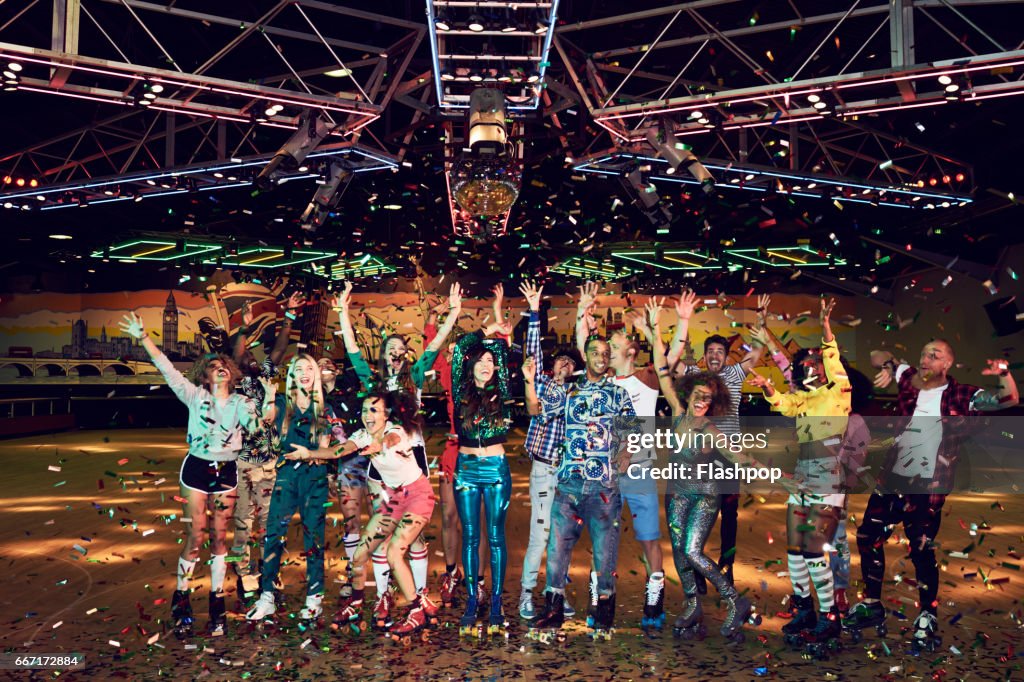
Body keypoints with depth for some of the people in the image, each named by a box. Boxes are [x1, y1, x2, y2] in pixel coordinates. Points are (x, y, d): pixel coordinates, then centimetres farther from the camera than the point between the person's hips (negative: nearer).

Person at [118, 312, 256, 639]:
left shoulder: (241, 403, 5)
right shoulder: (195, 396, 0)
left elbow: (257, 425, -10)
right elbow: (167, 369, -8)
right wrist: (143, 337, -16)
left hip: (226, 473, 2)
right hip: (197, 469, -2)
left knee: (219, 537, 6)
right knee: (195, 538, -1)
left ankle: (217, 603, 16)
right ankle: (181, 599, 17)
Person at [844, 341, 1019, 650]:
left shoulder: (962, 395, -5)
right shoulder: (909, 378, 6)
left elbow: (1009, 400, -14)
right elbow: (879, 356, 18)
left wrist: (1004, 372, -31)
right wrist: (887, 366, -4)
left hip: (929, 486, -5)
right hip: (892, 477, 6)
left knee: (921, 550, -5)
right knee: (868, 536, 10)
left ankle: (927, 617, 13)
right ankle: (872, 606, 26)